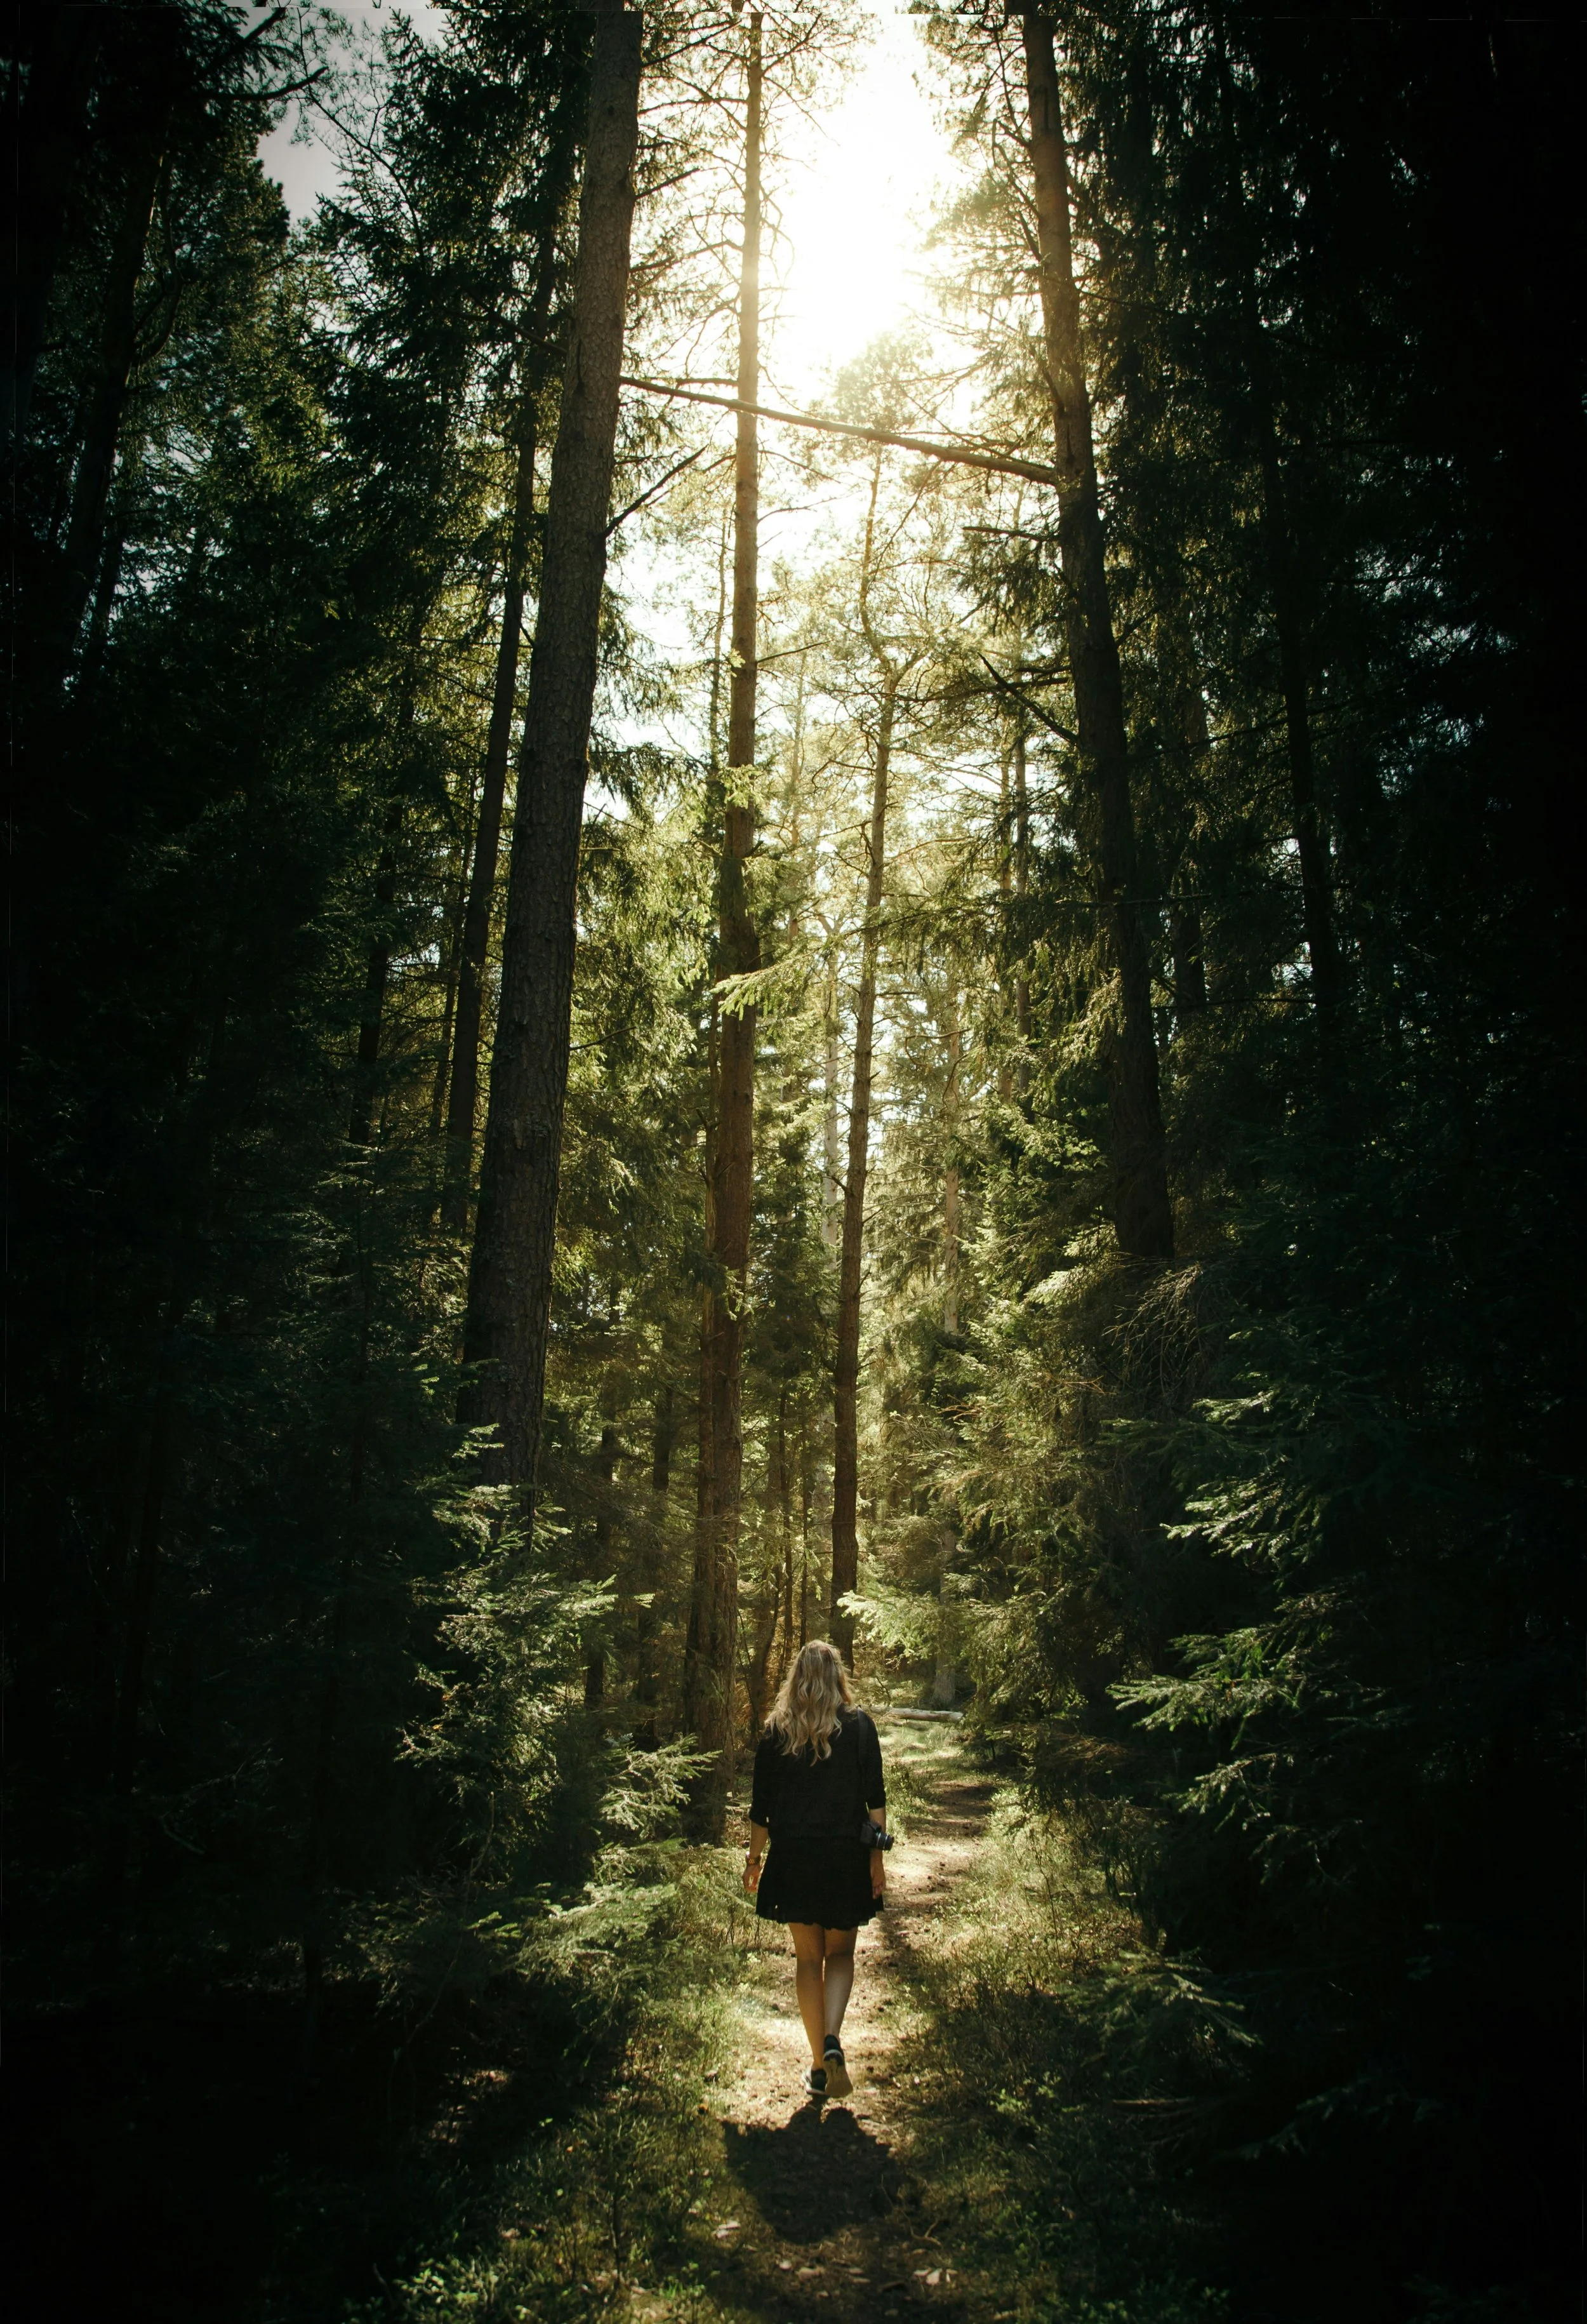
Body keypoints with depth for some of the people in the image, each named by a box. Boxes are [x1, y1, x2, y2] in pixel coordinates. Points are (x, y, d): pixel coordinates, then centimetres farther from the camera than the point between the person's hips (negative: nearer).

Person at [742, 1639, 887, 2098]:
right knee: (841, 1953, 14)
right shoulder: (859, 1724, -2)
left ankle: (818, 2066, 15)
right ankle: (832, 2041, -9)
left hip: (793, 1856, 1)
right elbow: (875, 1798, -6)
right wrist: (878, 1858, -1)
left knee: (808, 1957, 13)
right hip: (846, 1856, 0)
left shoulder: (777, 1729, 1)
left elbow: (761, 1805, 4)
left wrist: (754, 1860, 13)